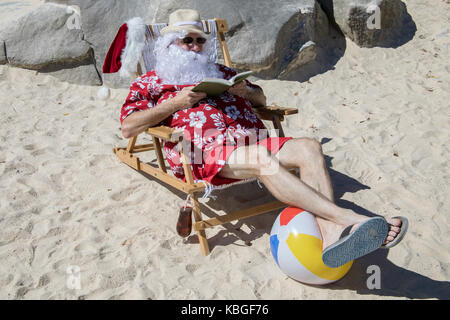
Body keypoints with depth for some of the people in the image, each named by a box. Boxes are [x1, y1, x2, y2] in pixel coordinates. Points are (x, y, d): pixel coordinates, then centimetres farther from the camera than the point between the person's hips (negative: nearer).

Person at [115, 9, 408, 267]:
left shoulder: (219, 72, 33)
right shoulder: (151, 82, 20)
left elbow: (262, 99, 34)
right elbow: (128, 127, 4)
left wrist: (245, 91, 9)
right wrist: (177, 102, -3)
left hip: (249, 142, 6)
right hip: (202, 153, -5)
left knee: (309, 147, -22)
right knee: (264, 161, -36)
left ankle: (332, 235, -38)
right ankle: (347, 218, -43)